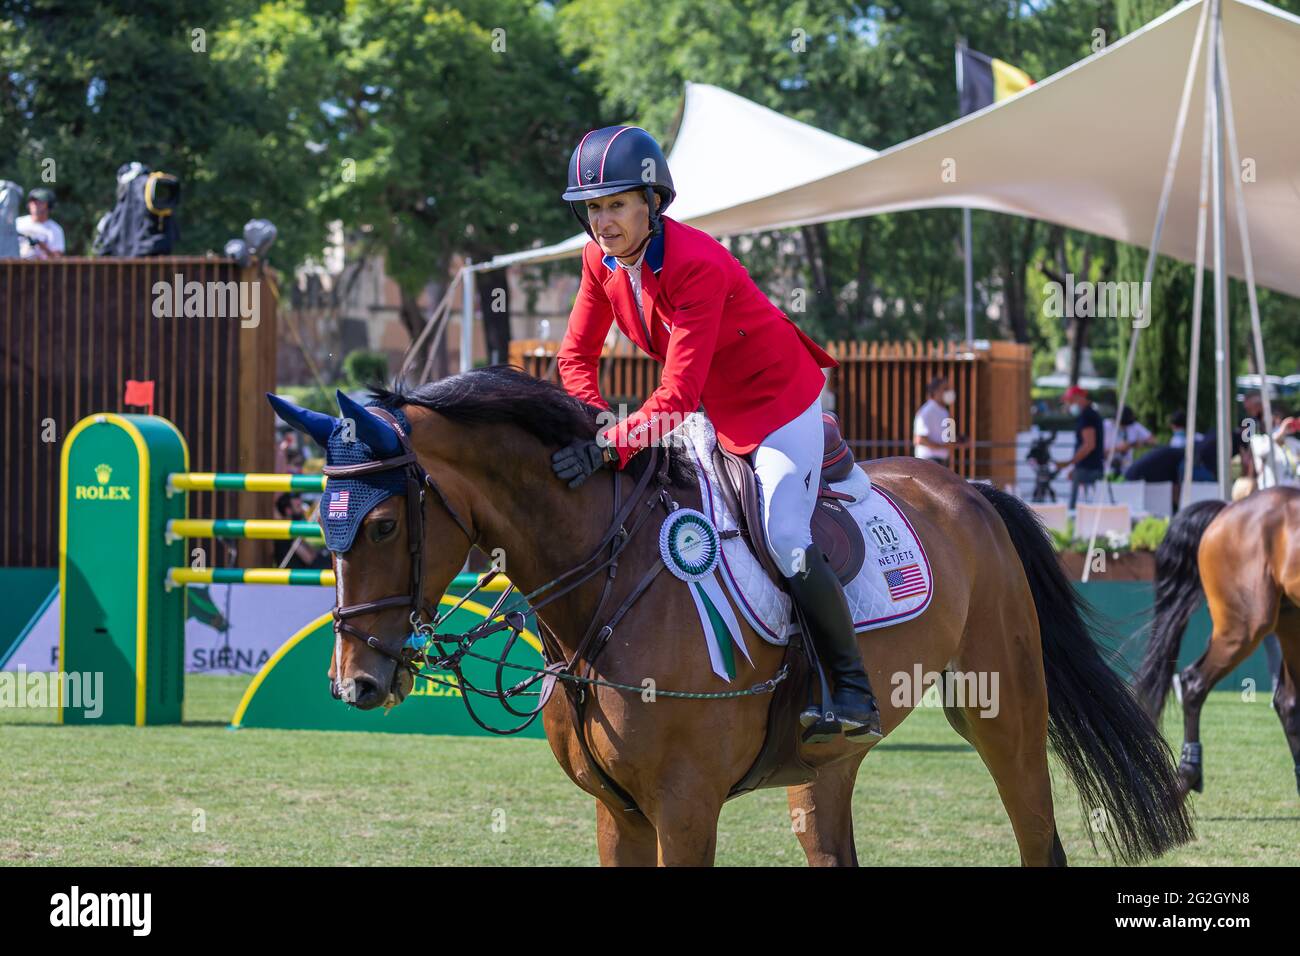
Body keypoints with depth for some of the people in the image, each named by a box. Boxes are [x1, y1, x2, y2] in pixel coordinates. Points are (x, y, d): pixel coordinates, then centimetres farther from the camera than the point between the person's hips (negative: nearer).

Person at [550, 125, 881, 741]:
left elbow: (678, 395, -38)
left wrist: (611, 447, -50)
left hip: (779, 401, -9)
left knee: (785, 541, -20)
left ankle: (854, 693, -12)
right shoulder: (601, 260, -10)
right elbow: (576, 356, -1)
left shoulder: (696, 263, -33)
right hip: (716, 412, 9)